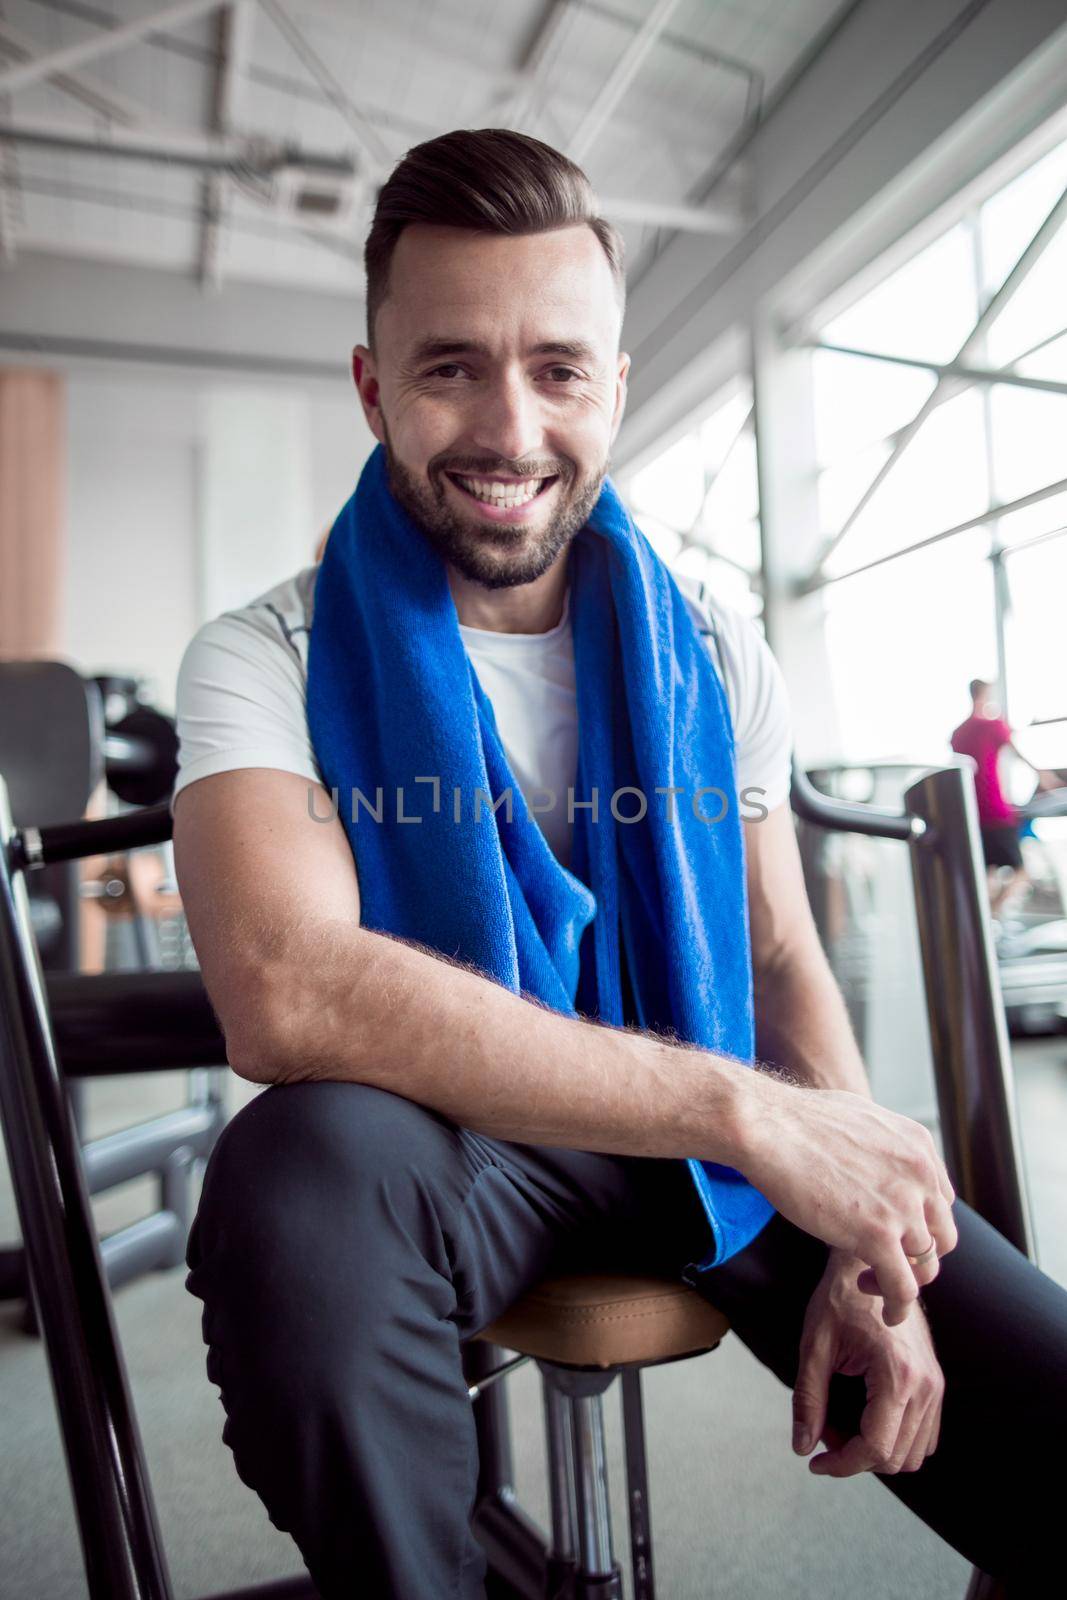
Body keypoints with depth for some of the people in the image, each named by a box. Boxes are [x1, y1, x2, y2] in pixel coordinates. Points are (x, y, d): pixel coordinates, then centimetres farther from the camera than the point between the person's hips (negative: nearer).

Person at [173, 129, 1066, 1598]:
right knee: (303, 1172, -36)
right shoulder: (269, 662, -10)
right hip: (451, 1143, -2)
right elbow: (284, 993, -27)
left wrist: (869, 1255, -10)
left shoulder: (719, 662, 3)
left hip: (711, 1147, 3)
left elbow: (786, 962, 5)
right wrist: (739, 1106, -27)